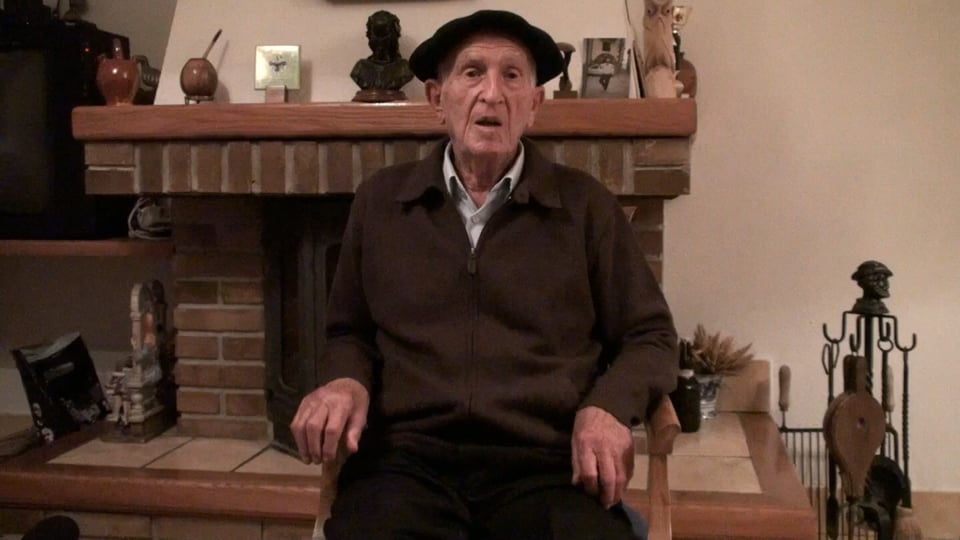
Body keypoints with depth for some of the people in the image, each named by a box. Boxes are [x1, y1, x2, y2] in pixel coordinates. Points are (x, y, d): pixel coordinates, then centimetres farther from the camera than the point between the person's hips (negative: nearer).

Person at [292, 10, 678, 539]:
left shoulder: (585, 204, 8)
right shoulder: (380, 200, 12)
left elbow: (650, 336, 12)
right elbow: (348, 331, 22)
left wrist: (606, 406, -6)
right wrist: (346, 379, -1)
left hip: (546, 462, 0)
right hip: (406, 456, 0)